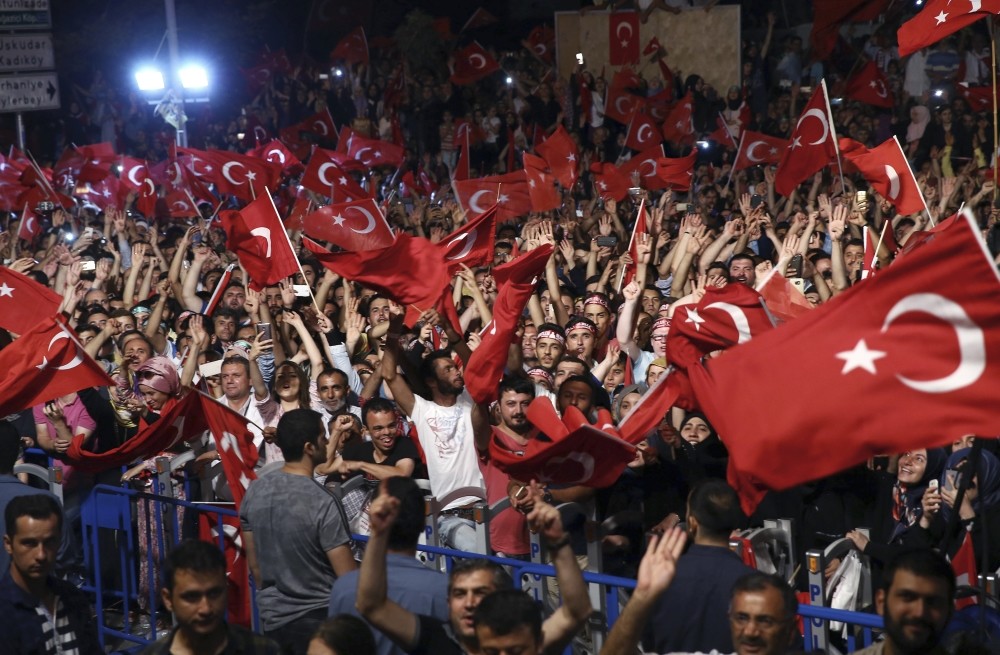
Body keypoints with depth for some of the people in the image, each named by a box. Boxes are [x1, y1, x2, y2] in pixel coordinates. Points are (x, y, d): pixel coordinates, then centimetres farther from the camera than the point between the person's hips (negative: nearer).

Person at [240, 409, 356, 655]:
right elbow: (348, 577, -18)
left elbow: (254, 563, 7)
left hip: (272, 617, 6)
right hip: (317, 618, -6)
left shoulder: (254, 491, -4)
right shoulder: (322, 503, -22)